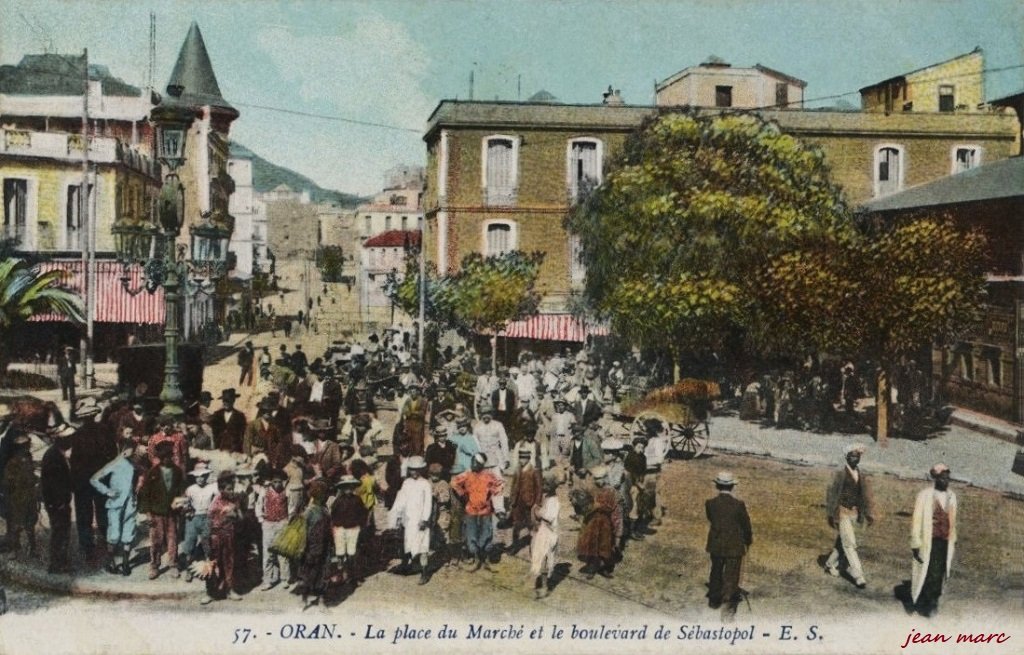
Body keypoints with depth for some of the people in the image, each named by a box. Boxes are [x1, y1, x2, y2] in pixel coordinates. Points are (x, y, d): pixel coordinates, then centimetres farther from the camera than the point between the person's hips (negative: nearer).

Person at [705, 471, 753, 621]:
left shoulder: (710, 504, -11)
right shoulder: (738, 505, -18)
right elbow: (746, 524, -6)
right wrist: (749, 540, 13)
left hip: (715, 545, 3)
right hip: (734, 546, -3)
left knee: (716, 572, 23)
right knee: (731, 576, 4)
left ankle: (714, 600, 38)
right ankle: (727, 606, -3)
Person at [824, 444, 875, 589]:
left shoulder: (861, 475, 7)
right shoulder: (840, 474, -9)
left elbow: (866, 495, 7)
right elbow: (831, 494, -8)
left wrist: (869, 513, -2)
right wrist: (831, 515, -9)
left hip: (854, 513, 6)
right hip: (842, 512, -6)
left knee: (841, 541, 16)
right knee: (850, 544, -8)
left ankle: (830, 565, 33)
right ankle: (858, 575, -6)